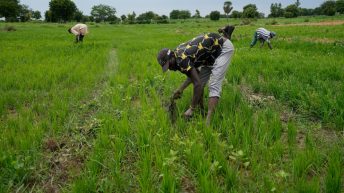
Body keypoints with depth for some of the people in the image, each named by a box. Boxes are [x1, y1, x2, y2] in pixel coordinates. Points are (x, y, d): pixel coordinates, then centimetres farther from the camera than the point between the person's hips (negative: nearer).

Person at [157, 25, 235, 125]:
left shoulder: (181, 59, -28)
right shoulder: (178, 53, 1)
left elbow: (197, 84, -30)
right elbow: (194, 74, 13)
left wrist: (192, 108, -21)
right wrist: (180, 90, 7)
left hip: (224, 48, -10)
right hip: (214, 53, 10)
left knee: (214, 86, -19)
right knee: (201, 81, 10)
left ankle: (208, 121, -23)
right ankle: (201, 109, 21)